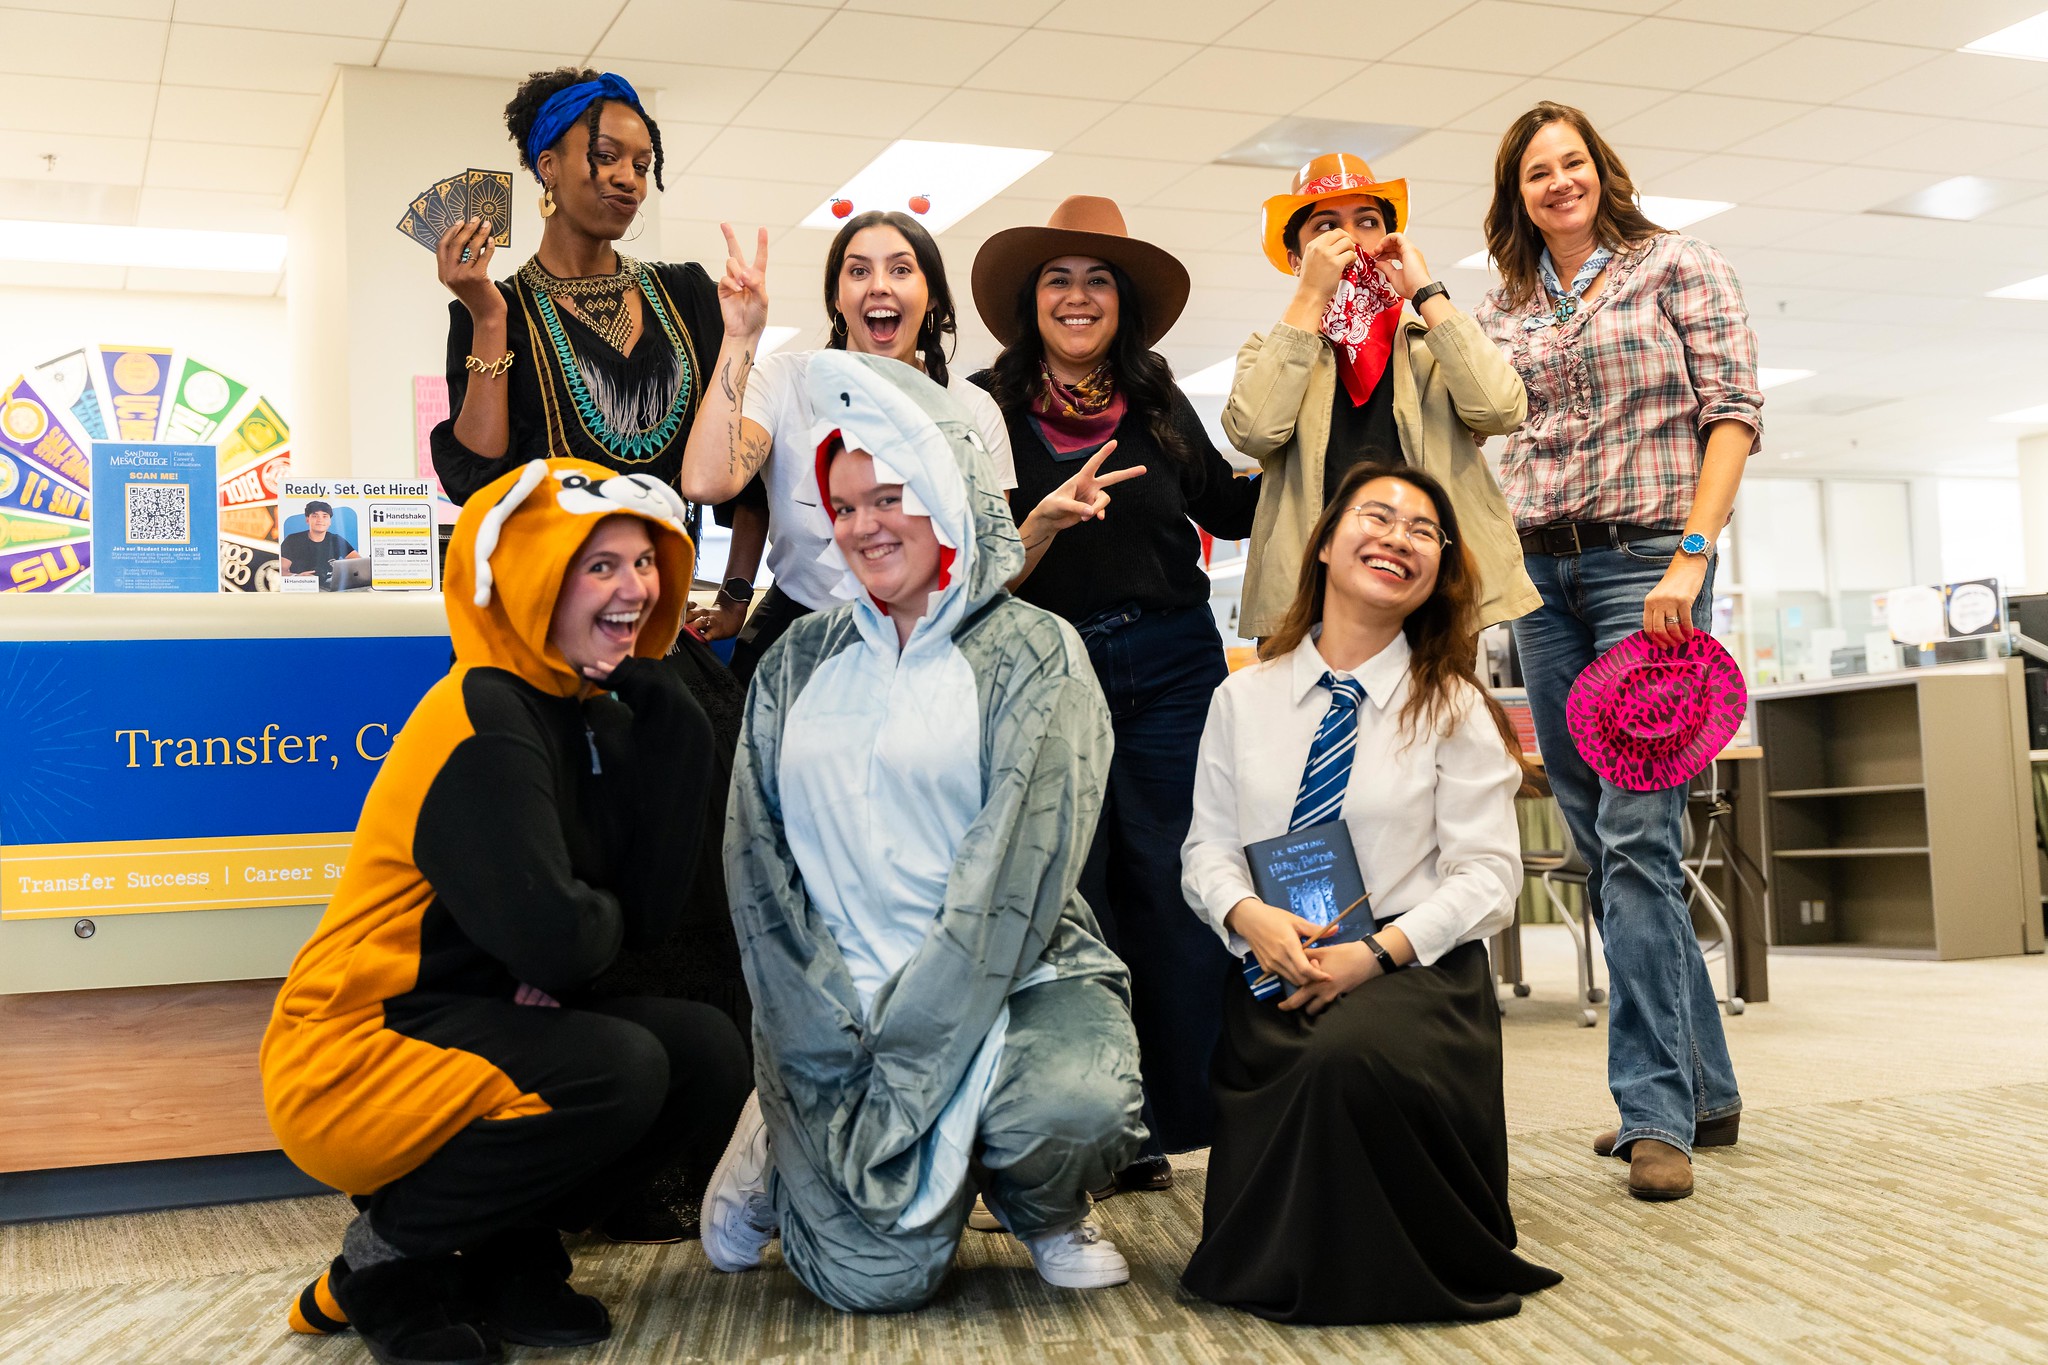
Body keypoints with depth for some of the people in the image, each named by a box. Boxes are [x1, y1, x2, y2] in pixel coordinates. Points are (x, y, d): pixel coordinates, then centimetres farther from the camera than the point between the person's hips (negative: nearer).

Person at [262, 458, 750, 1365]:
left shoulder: (594, 714, 7)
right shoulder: (484, 722, -20)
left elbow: (650, 907, -5)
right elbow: (552, 939, -29)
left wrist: (671, 723, -10)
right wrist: (601, 917, -6)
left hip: (479, 1019, 8)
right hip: (355, 1051, -8)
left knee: (709, 1056, -7)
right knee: (617, 1071, -29)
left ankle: (505, 1257, 8)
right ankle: (384, 1261, -5)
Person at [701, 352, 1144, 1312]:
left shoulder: (1034, 654, 0)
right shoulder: (800, 664, 12)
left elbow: (1019, 865, -9)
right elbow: (757, 857, 6)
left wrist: (911, 1055, -16)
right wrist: (833, 1038, -7)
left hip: (1011, 980, -1)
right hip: (837, 1005, 2)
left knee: (1076, 1103, -33)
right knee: (877, 1276, -15)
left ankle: (1041, 1210, 5)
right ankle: (783, 1149, 20)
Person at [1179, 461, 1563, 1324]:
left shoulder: (1455, 709, 2)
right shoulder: (1243, 699, 10)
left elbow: (1487, 875, -4)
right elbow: (1208, 845, 9)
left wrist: (1379, 951, -19)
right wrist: (1249, 916, -15)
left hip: (1415, 967, -2)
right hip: (1275, 968, 2)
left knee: (1350, 1054, -39)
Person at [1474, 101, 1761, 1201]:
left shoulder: (1677, 266, 5)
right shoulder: (1500, 313, 17)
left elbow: (1733, 410, -4)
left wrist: (1690, 557, -13)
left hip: (1644, 561, -5)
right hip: (1538, 573, 5)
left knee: (1635, 834, -14)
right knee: (1599, 839, 5)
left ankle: (1657, 1111, -8)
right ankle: (1702, 1086, 17)